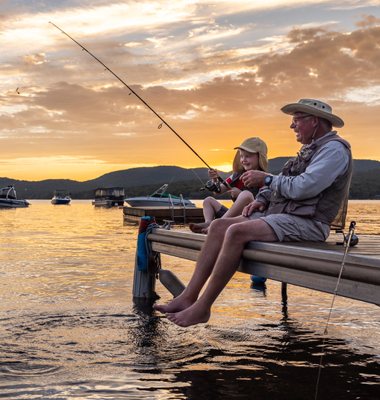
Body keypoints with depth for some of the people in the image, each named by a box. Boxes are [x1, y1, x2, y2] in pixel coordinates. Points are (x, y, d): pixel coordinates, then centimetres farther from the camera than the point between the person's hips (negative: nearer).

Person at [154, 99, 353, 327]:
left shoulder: (334, 149, -8)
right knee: (219, 227, -4)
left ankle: (202, 308, -23)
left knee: (237, 232, -29)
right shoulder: (310, 149, 24)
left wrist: (266, 178, -9)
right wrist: (262, 199, 7)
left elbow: (303, 187, -21)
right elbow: (282, 183, 27)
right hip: (280, 214, 10)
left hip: (306, 223, -10)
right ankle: (188, 297, -9)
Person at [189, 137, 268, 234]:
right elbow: (218, 192, 18)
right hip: (234, 215, 8)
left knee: (246, 194, -35)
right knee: (209, 200, 16)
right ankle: (208, 222, -18)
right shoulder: (237, 176, 17)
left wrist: (240, 194, -20)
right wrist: (215, 179, -3)